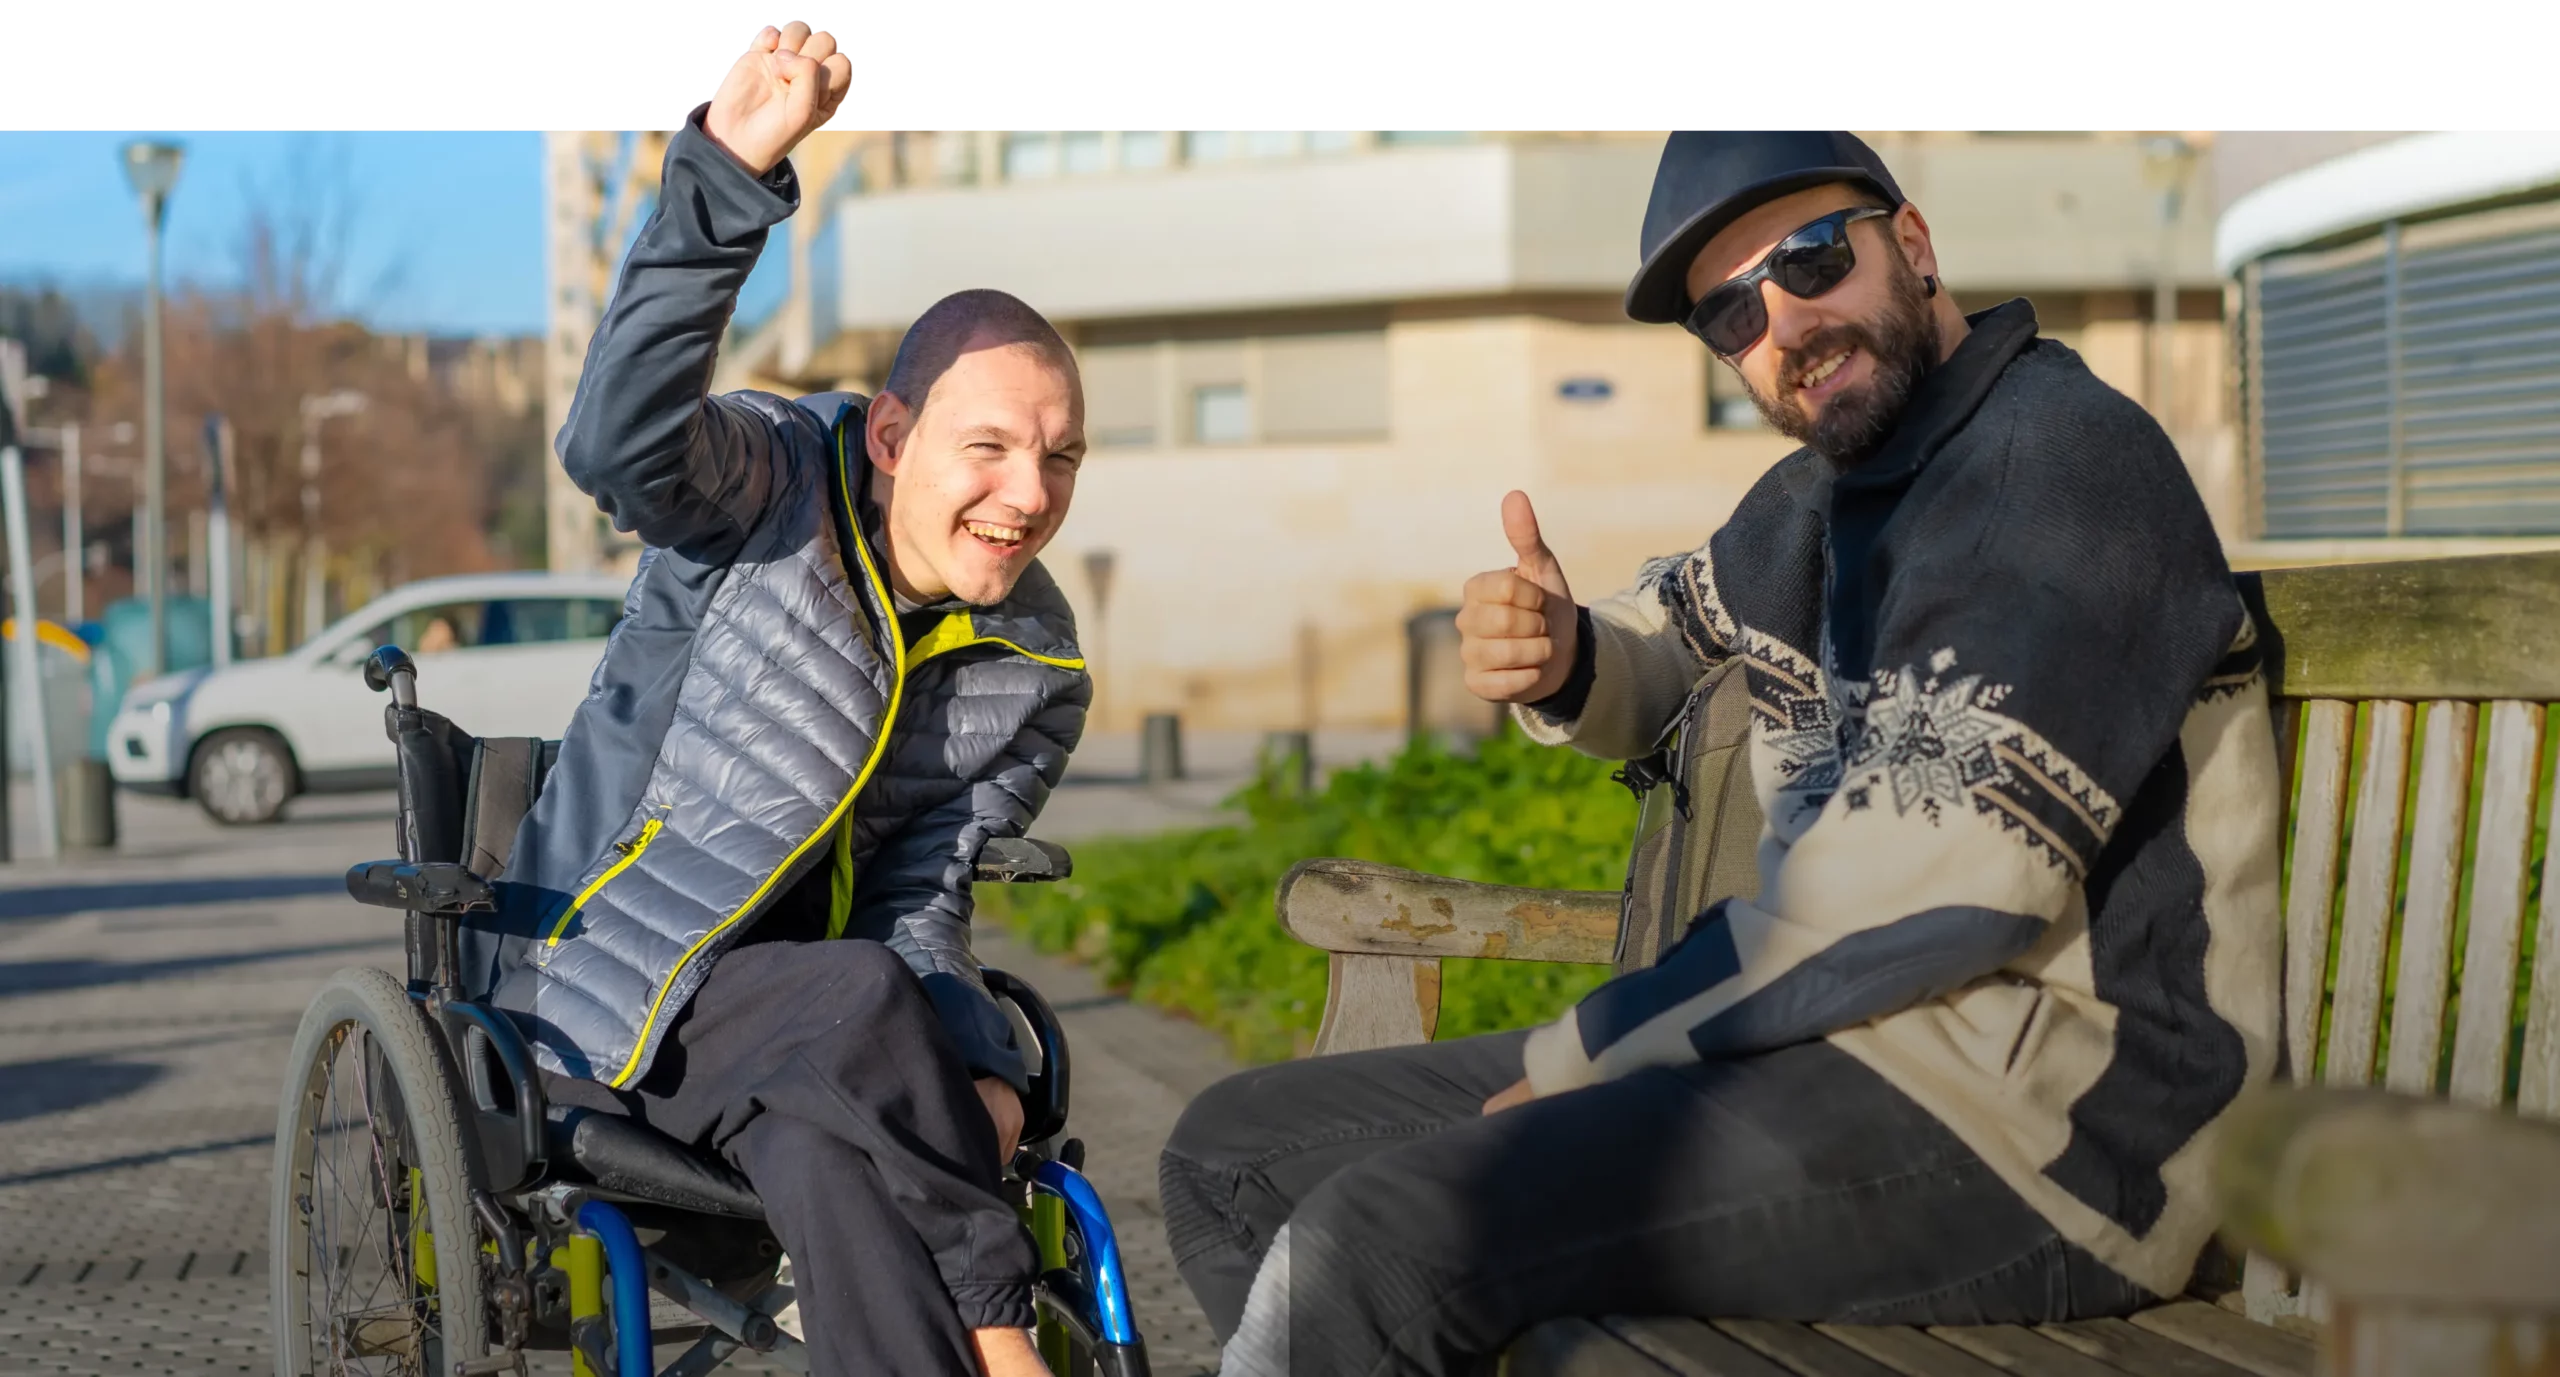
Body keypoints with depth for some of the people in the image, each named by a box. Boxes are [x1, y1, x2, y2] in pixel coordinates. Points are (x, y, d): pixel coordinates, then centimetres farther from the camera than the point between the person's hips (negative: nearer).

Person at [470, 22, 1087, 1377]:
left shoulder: (1036, 676, -1)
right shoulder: (783, 484, -13)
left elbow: (923, 898, -3)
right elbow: (618, 441, -36)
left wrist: (974, 1074, -24)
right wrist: (731, 169, -48)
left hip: (800, 1011, 4)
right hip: (596, 973, -4)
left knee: (835, 1154, -30)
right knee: (862, 1004, -32)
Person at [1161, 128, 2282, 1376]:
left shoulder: (2063, 453, -11)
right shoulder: (1813, 501, 16)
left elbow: (1940, 871, -21)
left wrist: (1582, 1057, -13)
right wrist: (1559, 664, 7)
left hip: (2039, 1106, -9)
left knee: (1379, 1244, -28)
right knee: (1232, 1154, 9)